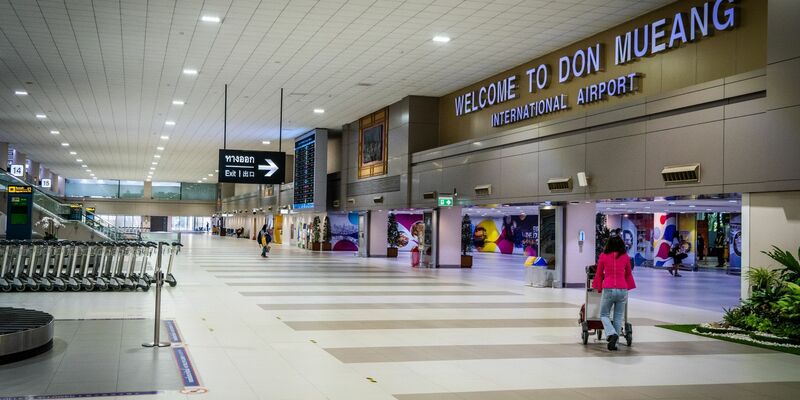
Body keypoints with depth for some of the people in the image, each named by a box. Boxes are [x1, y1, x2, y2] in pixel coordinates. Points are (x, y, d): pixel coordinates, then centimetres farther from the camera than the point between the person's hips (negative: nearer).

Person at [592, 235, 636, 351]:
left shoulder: (603, 256, 1)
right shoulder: (625, 257, 5)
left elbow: (599, 274, 8)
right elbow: (628, 274, 16)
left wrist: (599, 289, 20)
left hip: (608, 289, -2)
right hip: (622, 289, 2)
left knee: (604, 315, 12)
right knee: (618, 317, 12)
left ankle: (612, 334, -14)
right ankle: (613, 343, 11)